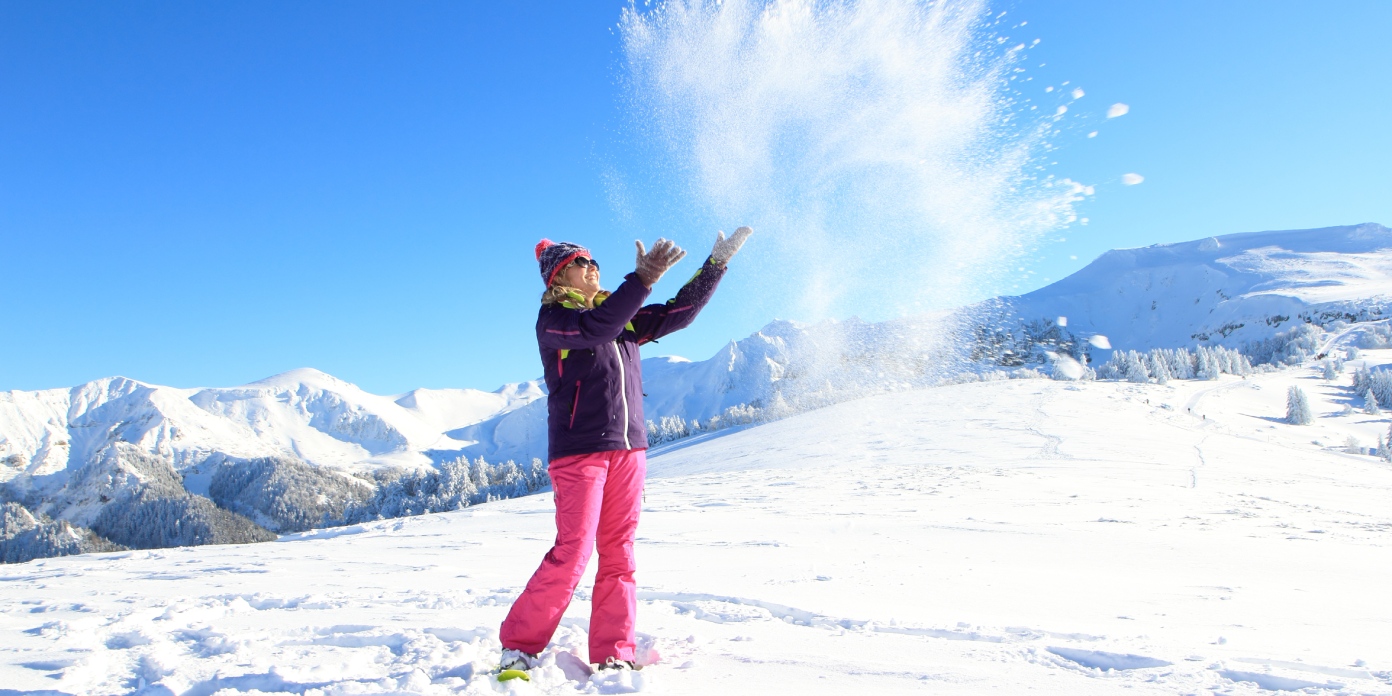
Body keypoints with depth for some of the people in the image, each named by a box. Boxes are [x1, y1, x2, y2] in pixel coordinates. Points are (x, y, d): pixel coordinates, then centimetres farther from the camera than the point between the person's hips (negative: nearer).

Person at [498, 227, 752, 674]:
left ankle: (613, 656, 10)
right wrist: (643, 279, -28)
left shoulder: (625, 317, 16)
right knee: (572, 553, -12)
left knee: (618, 555, 4)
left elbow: (678, 313, 16)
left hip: (629, 449, 6)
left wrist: (717, 263, 10)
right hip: (578, 450, -6)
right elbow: (595, 329, -23)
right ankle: (518, 646, 3)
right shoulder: (552, 319, -2)